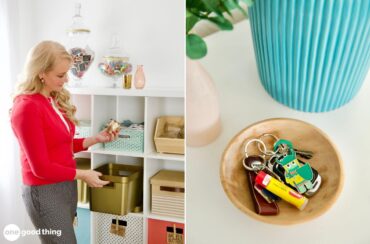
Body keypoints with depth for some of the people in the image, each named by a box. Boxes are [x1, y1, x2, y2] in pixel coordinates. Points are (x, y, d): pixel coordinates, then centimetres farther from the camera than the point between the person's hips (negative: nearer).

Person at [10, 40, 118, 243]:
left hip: (67, 186, 7)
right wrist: (82, 175, -12)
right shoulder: (27, 108, -20)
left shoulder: (55, 100, 4)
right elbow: (41, 168, -19)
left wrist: (96, 139, -1)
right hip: (45, 192, -7)